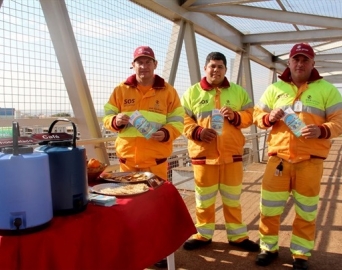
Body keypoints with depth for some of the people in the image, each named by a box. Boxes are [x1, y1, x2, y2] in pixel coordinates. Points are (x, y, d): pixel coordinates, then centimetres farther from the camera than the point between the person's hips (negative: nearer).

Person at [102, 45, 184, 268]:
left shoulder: (168, 91, 3)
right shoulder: (121, 90, 6)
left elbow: (178, 122, 1)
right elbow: (107, 117, 8)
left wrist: (166, 134, -19)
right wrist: (116, 121, -15)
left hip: (156, 160, -1)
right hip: (128, 159, 2)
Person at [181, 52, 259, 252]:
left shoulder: (238, 91, 11)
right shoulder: (193, 92, 5)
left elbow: (249, 116, 8)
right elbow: (183, 120, 2)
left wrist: (235, 116, -13)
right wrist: (197, 132, -16)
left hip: (232, 153, 1)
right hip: (203, 153, -1)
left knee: (233, 197, 10)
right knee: (204, 197, 8)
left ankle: (237, 236, 24)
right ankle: (204, 234, 24)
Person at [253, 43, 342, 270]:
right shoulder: (275, 89, 11)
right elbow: (257, 116, 11)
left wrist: (321, 130, -20)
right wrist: (269, 118, -12)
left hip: (310, 160, -1)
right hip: (279, 157, 2)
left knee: (306, 211, 9)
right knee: (269, 207, 5)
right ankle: (269, 247, 24)